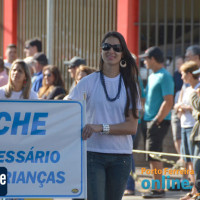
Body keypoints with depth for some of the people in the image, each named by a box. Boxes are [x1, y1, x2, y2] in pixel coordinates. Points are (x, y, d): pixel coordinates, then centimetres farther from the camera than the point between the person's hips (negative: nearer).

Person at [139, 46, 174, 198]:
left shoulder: (164, 77, -12)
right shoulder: (152, 76, 17)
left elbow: (168, 102, -19)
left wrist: (156, 121, -21)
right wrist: (146, 120, 16)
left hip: (159, 122, -9)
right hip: (148, 120, 9)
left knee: (153, 156, -10)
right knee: (154, 156, 11)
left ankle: (158, 189, -8)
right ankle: (158, 187, 16)